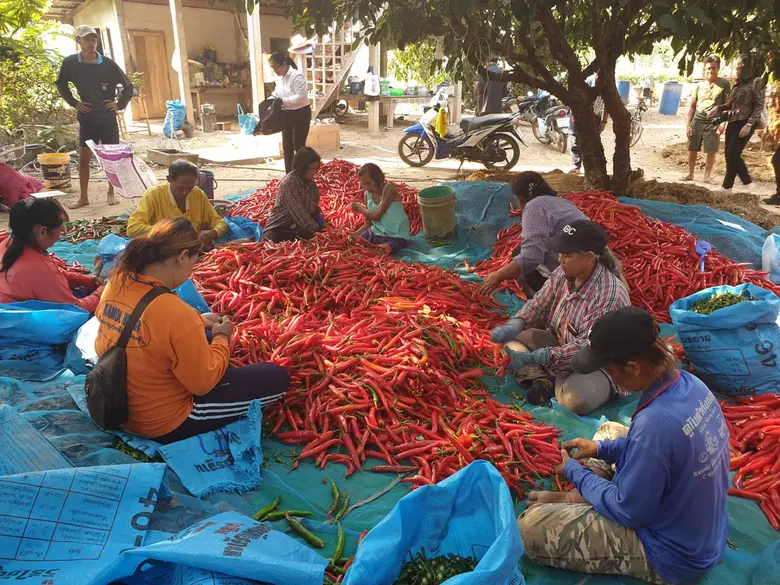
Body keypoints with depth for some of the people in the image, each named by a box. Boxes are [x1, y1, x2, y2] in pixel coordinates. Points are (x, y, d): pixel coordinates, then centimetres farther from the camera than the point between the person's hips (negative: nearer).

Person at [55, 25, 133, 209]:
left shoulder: (108, 64, -6)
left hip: (108, 117, 0)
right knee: (83, 158, 2)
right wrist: (73, 102, 4)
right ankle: (83, 196, 10)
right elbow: (61, 84, 13)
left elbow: (128, 86, 4)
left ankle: (111, 193, 18)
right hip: (87, 118, 1)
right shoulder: (70, 62, -3)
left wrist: (120, 104, -1)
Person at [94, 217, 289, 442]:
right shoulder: (175, 312, -33)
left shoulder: (116, 284, -9)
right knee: (277, 377, -4)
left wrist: (197, 321, 7)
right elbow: (203, 383, -21)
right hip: (163, 424, -8)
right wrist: (222, 337, -7)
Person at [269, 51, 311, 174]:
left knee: (299, 146, -4)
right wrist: (273, 98, -2)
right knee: (286, 146, 11)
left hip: (300, 114, -8)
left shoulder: (297, 76, -19)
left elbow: (302, 97, -27)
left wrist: (284, 101, -26)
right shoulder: (279, 78, 6)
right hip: (286, 114, 8)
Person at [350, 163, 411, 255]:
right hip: (376, 232, 7)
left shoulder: (390, 189, -15)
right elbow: (368, 224, 9)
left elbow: (376, 216, -21)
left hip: (397, 236, -6)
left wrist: (359, 207, -7)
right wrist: (353, 235, -5)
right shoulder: (368, 194, 4)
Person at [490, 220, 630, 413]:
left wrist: (534, 358, -35)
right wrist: (513, 325, -19)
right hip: (560, 345, 7)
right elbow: (539, 305, 3)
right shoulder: (562, 273, -7)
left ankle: (558, 380, -4)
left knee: (574, 399, -36)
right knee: (511, 339, -5)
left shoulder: (609, 295, -30)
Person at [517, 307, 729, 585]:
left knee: (529, 526, -13)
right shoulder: (690, 384, -11)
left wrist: (575, 472, -9)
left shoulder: (655, 423, -38)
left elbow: (627, 511, -24)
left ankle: (569, 501, 15)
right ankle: (574, 500, 20)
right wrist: (601, 448, 5)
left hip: (674, 557, -8)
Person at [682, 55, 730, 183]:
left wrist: (723, 123, -11)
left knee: (711, 151, 0)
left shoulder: (724, 84, 0)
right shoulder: (699, 86, 8)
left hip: (714, 122, -2)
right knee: (692, 149, 5)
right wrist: (688, 124, 4)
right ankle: (690, 173, 19)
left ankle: (707, 174, 14)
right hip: (697, 120, 3)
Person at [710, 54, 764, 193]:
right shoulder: (738, 83, 15)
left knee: (732, 154, -10)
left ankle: (727, 186, 0)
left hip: (745, 123, -7)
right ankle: (747, 182, 19)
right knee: (730, 155, 6)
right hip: (732, 122, 7)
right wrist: (718, 108, 2)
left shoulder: (756, 82, -6)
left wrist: (749, 124, -18)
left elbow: (759, 106, -10)